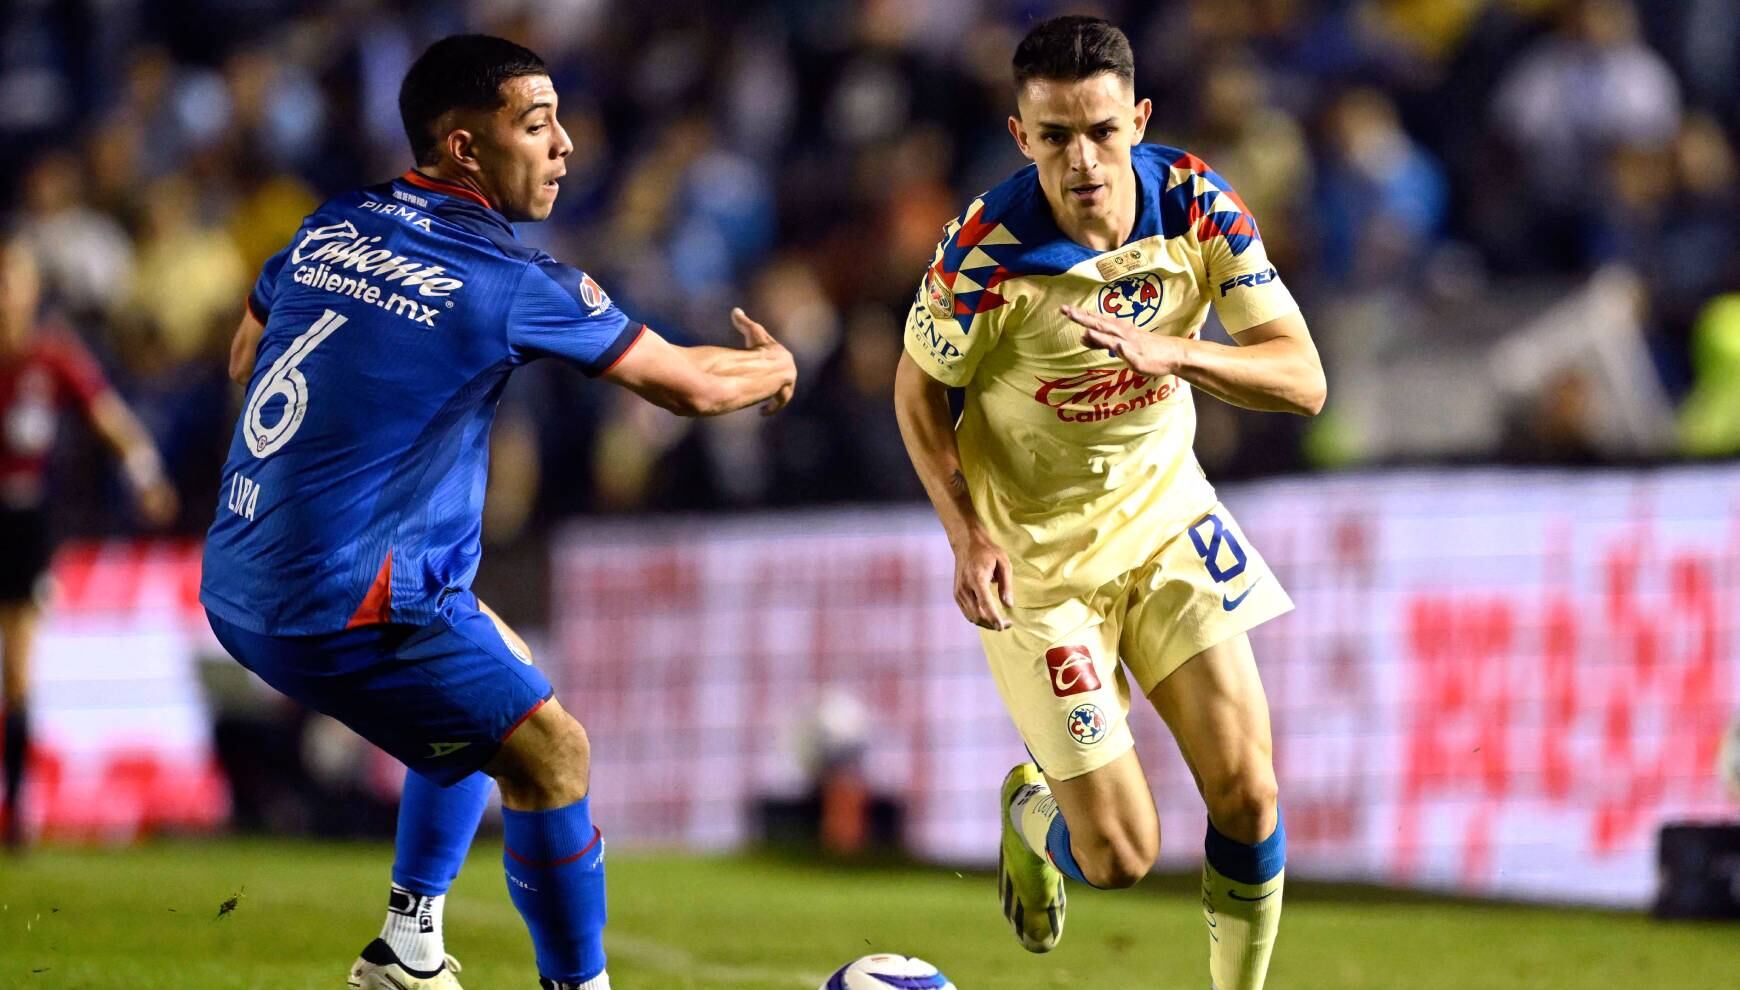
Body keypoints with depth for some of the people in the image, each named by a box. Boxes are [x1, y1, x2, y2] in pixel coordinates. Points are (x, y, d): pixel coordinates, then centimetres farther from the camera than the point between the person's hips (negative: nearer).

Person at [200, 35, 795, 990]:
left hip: (241, 580, 9)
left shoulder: (331, 227, 7)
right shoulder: (509, 279, -13)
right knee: (550, 753, -3)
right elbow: (689, 384, -4)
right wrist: (773, 366, 17)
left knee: (499, 676, 26)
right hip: (342, 606, -9)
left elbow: (246, 359, 23)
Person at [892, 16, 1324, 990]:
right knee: (1120, 856, -3)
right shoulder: (990, 250, -26)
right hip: (1036, 550, -3)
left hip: (1165, 510, 3)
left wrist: (1170, 353, -35)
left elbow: (1302, 379, -18)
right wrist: (969, 536, -20)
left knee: (1248, 793, -6)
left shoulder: (1198, 204, -16)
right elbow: (921, 391, -8)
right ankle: (1031, 812, 34)